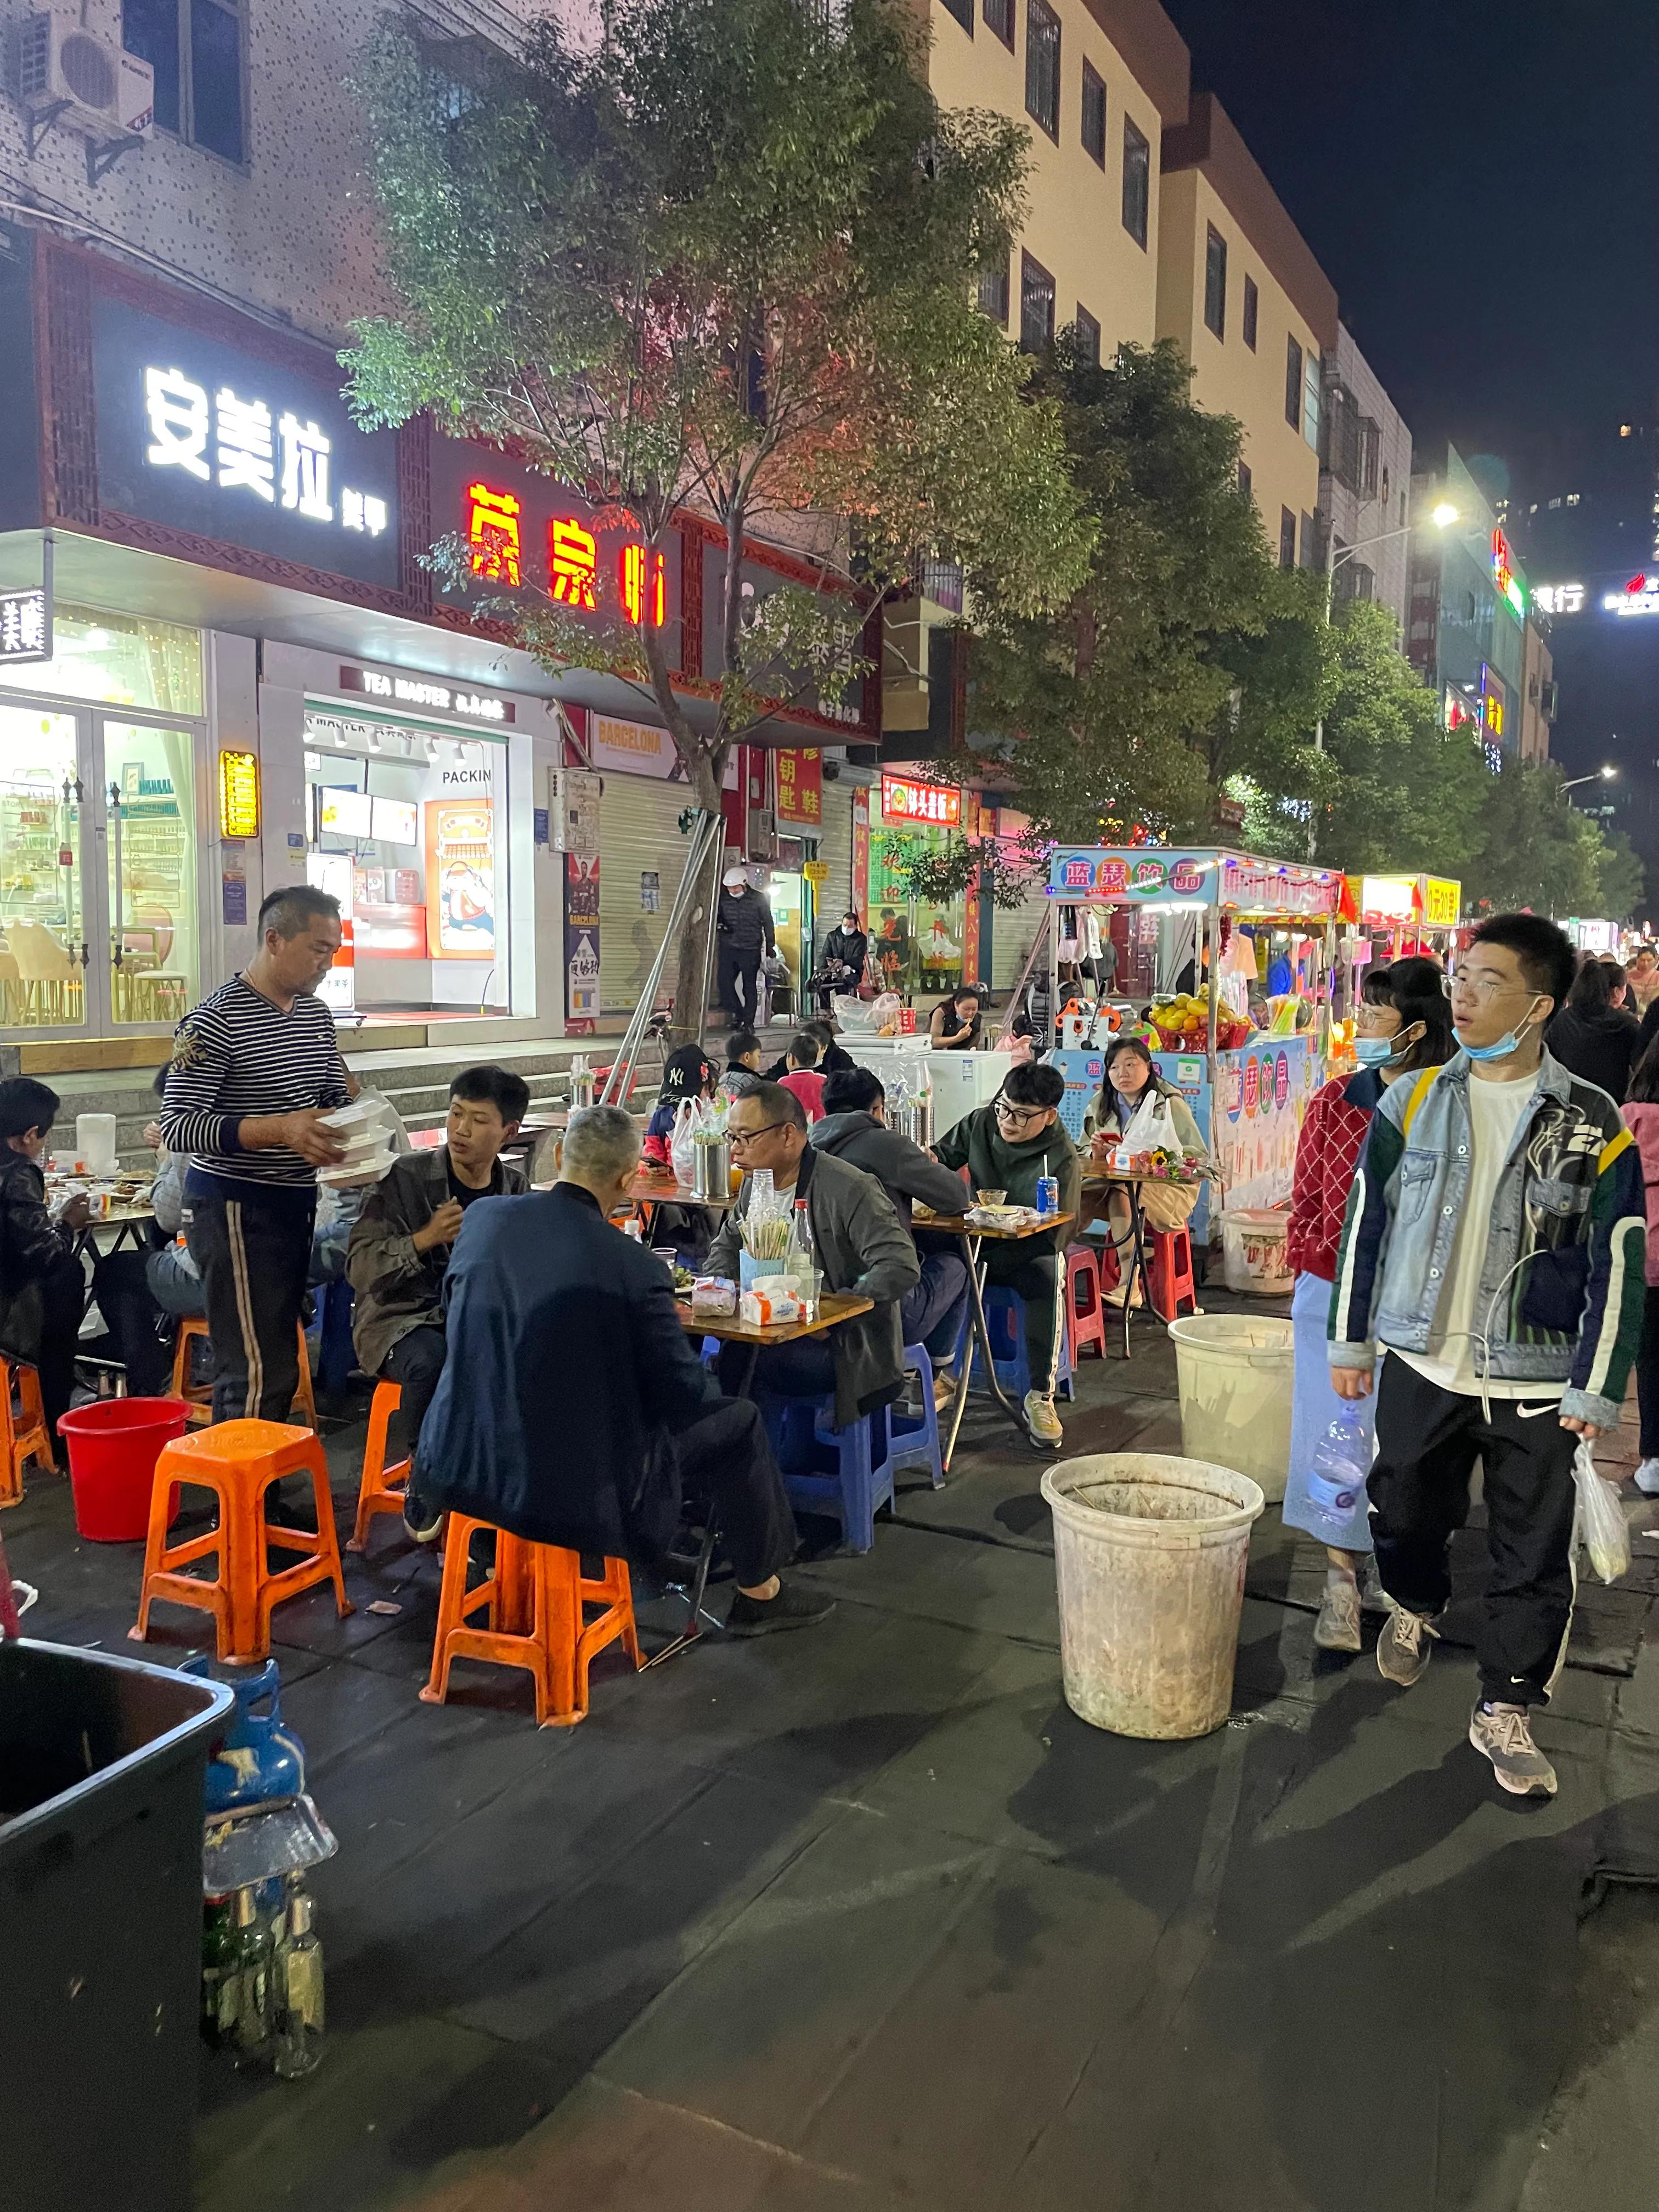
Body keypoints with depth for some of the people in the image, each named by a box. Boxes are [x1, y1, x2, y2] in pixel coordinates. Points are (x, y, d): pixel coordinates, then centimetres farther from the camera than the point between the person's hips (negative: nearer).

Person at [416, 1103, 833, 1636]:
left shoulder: (482, 1216, -7)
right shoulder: (636, 1269, -21)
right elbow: (686, 1392, -10)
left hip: (459, 1468, 6)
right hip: (574, 1489, -6)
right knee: (739, 1423, 12)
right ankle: (759, 1592, 30)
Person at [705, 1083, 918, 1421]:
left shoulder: (851, 1189, -15)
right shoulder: (756, 1183, 10)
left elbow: (901, 1269, -23)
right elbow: (727, 1245, 27)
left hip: (850, 1350, -7)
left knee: (736, 1362, -28)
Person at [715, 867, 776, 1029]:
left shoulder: (758, 899, -3)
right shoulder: (723, 899, 4)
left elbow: (768, 923, 4)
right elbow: (717, 917, 19)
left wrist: (770, 946, 5)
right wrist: (719, 925, -4)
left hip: (751, 950, -3)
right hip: (729, 948, 3)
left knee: (749, 987, 1)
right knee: (725, 982, -6)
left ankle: (748, 1022, 10)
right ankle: (737, 1015, 11)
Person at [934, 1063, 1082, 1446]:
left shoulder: (1063, 1161, -14)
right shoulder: (981, 1123, 0)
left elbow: (1055, 1236, -17)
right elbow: (942, 1156, 16)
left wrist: (986, 1260, -27)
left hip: (1031, 1252, -3)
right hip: (976, 1239, 4)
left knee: (1047, 1277, -37)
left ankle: (1040, 1396, -26)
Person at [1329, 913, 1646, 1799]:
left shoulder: (1592, 1123, -6)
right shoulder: (1414, 1102, 0)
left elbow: (1618, 1261, -4)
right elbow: (1365, 1221, 5)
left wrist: (1595, 1389, -5)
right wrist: (1349, 1340, 6)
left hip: (1534, 1383, -2)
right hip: (1420, 1363, 2)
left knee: (1533, 1555, 7)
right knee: (1404, 1515, 16)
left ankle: (1504, 1709, 25)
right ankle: (1414, 1605, 48)